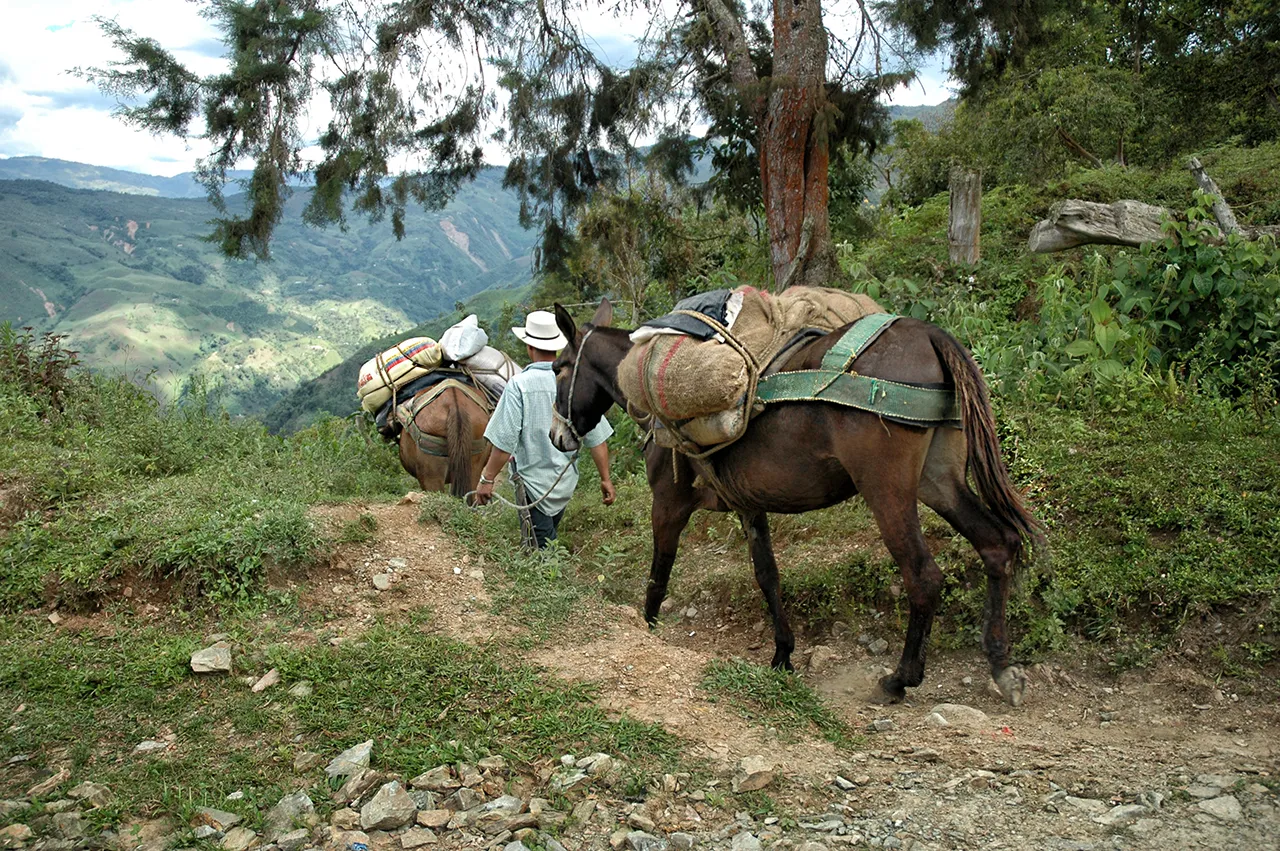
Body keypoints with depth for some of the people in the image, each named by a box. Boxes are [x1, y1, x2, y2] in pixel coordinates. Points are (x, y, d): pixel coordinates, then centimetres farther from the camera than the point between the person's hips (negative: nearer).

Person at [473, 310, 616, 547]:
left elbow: (504, 441, -17)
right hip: (567, 482, 5)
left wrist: (487, 479, -7)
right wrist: (606, 479, 7)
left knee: (541, 548, 4)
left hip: (533, 482, -5)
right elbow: (597, 438, -2)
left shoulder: (519, 385, -18)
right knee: (551, 538, 25)